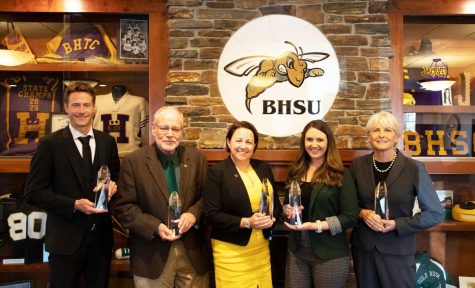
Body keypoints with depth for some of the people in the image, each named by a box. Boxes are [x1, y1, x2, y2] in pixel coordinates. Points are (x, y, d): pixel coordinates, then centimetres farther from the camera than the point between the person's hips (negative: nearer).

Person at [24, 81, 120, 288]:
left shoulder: (107, 142, 3)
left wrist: (113, 185, -9)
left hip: (101, 236, 4)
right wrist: (74, 205, -19)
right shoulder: (50, 144, -8)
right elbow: (33, 193, -9)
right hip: (65, 239, -3)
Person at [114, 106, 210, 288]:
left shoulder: (197, 159, 3)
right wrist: (155, 227, -18)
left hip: (193, 252, 3)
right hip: (153, 255, -2)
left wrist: (194, 214, -13)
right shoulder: (133, 161, -5)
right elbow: (124, 207, -6)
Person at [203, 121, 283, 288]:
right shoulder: (217, 172, -9)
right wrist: (246, 222, -21)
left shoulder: (264, 168, 7)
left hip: (261, 247, 5)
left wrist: (271, 217, -8)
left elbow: (276, 203, 14)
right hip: (231, 250, -5)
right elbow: (212, 215, -13)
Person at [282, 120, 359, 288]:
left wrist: (316, 225, -20)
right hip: (297, 251, 4)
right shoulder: (295, 171, 5)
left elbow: (351, 216, -11)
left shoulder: (341, 175, -9)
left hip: (330, 254, -4)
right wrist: (287, 210, -6)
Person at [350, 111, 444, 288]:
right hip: (362, 247, 3)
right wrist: (362, 213, -12)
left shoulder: (414, 168, -11)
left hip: (398, 250, -3)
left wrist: (396, 224, -15)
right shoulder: (358, 165, -2)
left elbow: (435, 213, -6)